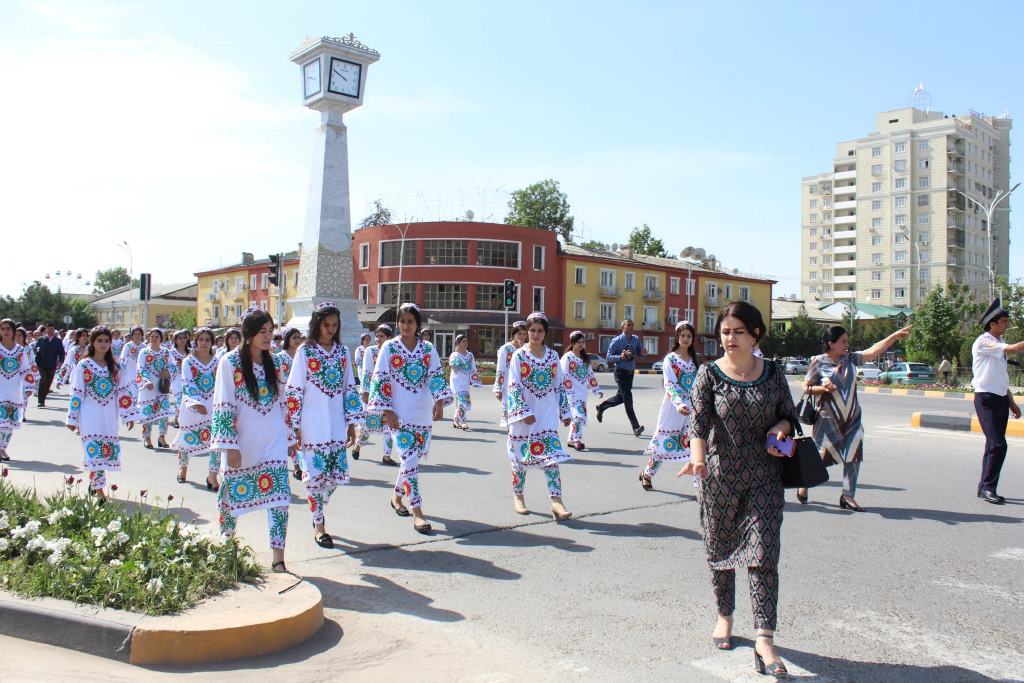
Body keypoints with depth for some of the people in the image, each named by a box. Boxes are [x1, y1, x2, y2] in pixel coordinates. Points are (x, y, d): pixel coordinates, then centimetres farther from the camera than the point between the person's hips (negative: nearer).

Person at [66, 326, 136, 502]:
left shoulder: (115, 367, 7)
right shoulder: (84, 365, -1)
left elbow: (124, 392, 6)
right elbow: (76, 394, -1)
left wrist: (128, 415, 1)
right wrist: (73, 419, -2)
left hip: (109, 417, 3)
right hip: (90, 416, -3)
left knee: (108, 451, 5)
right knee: (95, 450, -8)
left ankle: (93, 481, 27)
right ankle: (99, 491, -5)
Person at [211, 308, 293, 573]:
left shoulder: (274, 362, 7)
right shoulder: (230, 361, -7)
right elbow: (223, 406, -9)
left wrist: (290, 437, 14)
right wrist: (230, 445, -13)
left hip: (273, 441, 3)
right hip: (243, 443, -3)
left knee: (279, 496, -8)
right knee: (234, 491, 12)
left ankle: (278, 558, -6)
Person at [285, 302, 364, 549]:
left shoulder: (343, 351, 8)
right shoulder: (305, 351, -4)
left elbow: (350, 389, 11)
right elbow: (294, 391, -5)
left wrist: (352, 424, 9)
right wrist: (295, 426, -8)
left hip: (337, 426, 4)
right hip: (312, 425, -4)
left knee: (334, 475, 6)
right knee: (314, 474, 0)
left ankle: (318, 512, 31)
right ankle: (318, 524, 15)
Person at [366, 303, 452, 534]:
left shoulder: (428, 348, 5)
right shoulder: (389, 347, -2)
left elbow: (436, 376, 1)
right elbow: (380, 379, -4)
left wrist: (439, 402, -14)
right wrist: (386, 410, -11)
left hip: (423, 414, 4)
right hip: (399, 414, -4)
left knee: (411, 458, 12)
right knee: (410, 460, -9)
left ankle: (397, 495, 36)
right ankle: (417, 512, -5)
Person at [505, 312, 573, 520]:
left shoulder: (552, 355, 6)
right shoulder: (518, 356, -3)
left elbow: (560, 386, 11)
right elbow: (514, 387, -9)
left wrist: (564, 412, 10)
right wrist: (524, 412, -18)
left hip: (547, 414, 2)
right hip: (523, 413, -2)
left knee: (551, 455, -8)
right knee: (520, 454, 8)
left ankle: (556, 500, -11)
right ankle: (518, 495, 25)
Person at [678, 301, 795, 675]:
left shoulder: (772, 374, 2)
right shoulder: (709, 374, -5)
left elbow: (788, 415, 13)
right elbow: (699, 422, -15)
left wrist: (780, 428, -11)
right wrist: (698, 458, -33)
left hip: (764, 478, 1)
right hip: (719, 477, 0)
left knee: (763, 555, -6)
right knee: (720, 550, 13)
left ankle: (764, 640, -4)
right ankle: (724, 616, 36)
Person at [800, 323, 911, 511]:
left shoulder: (850, 359, 3)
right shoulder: (818, 362, -8)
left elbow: (874, 350, -5)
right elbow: (806, 387, -5)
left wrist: (895, 336, -14)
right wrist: (822, 388, -23)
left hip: (852, 420, 4)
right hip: (828, 420, -4)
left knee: (853, 457, 0)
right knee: (821, 456, 5)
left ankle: (848, 496, 10)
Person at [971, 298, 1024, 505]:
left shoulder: (1000, 344, 16)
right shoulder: (983, 342, -11)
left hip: (1001, 399, 9)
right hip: (986, 399, -9)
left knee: (994, 444, 10)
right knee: (998, 444, -15)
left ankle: (985, 488, 18)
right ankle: (988, 487, -5)